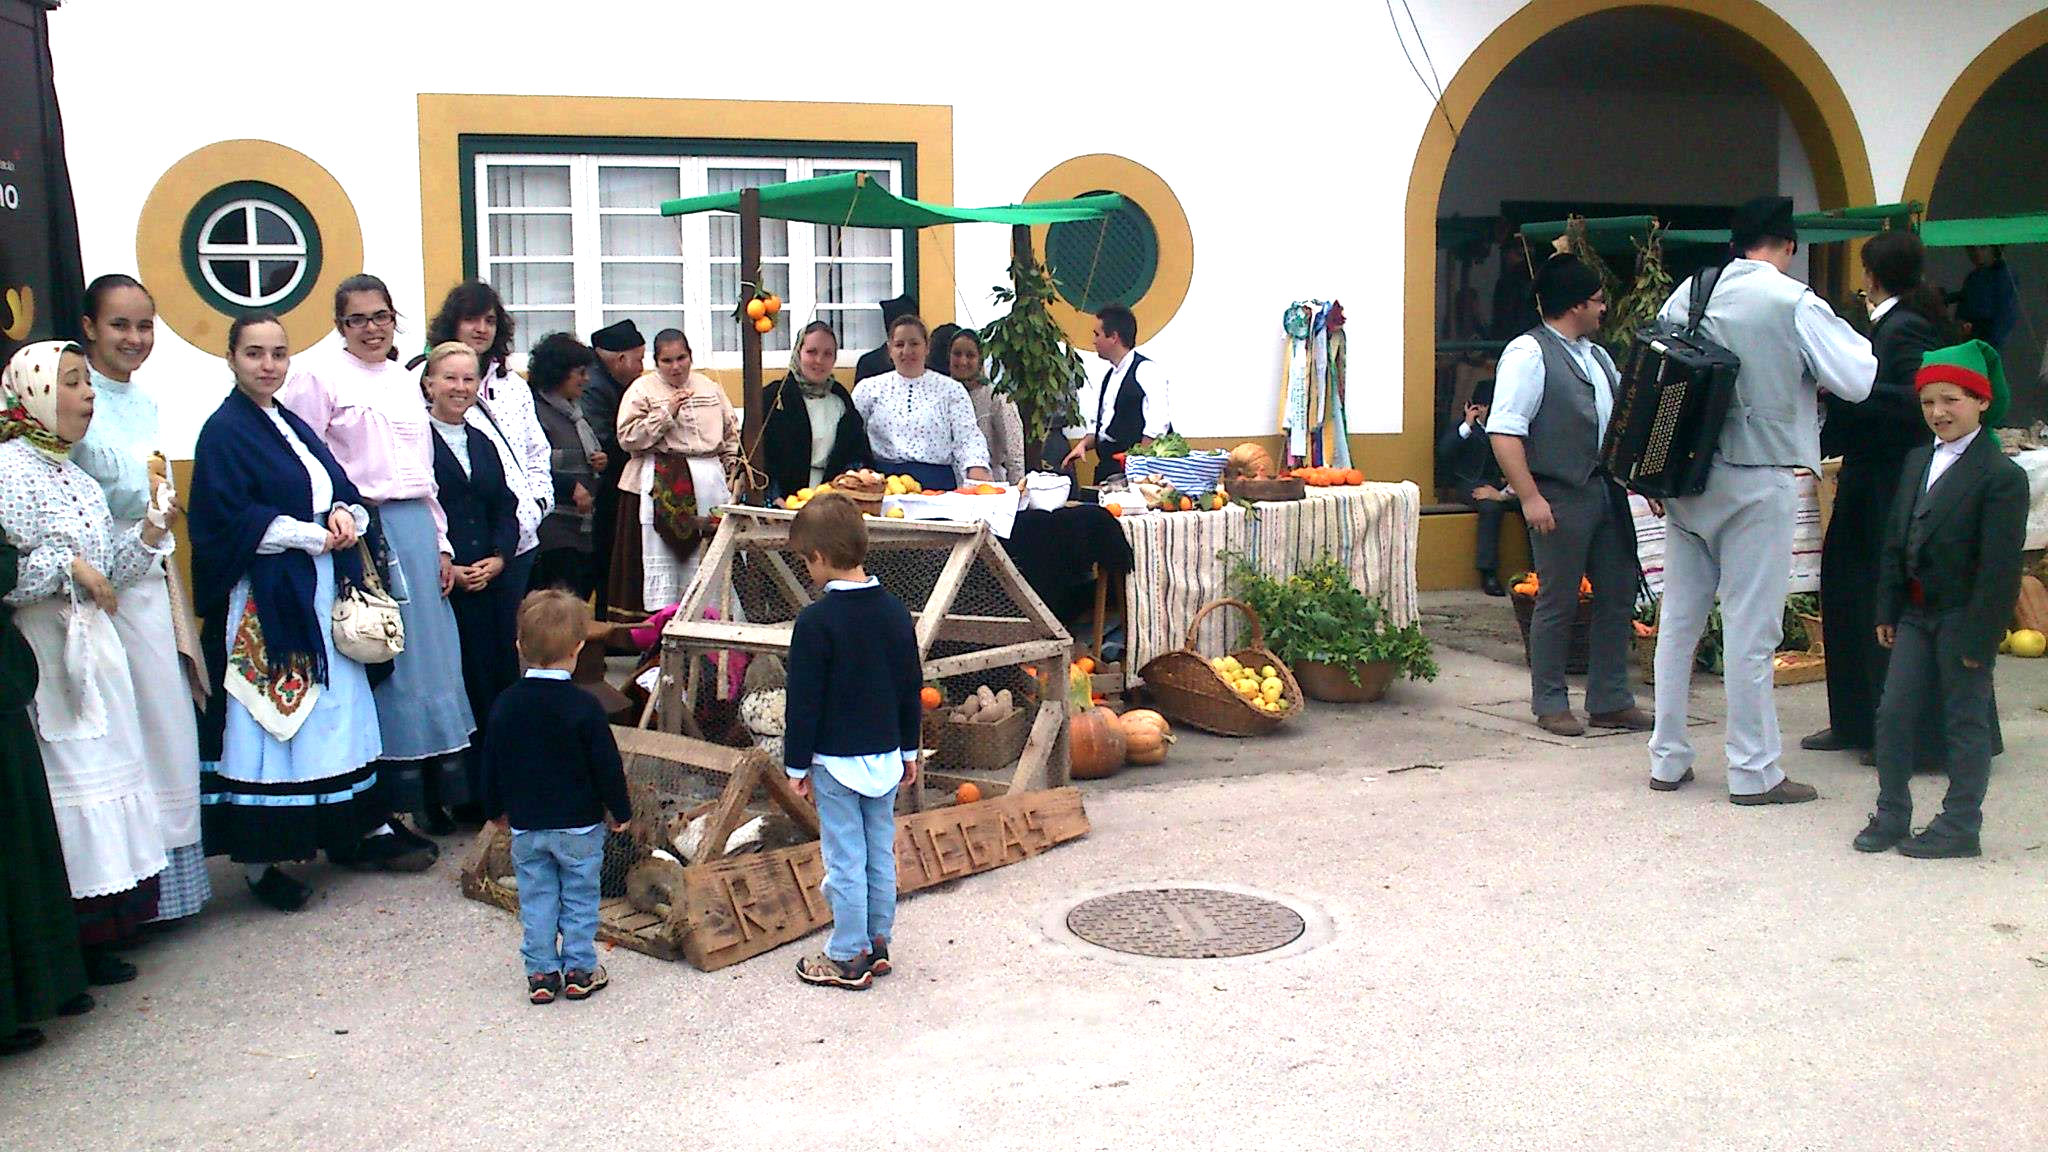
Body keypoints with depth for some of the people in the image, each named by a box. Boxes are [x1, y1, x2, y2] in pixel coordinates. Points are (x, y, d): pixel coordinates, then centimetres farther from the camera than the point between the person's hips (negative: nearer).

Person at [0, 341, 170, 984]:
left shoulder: (77, 477, 14)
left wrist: (149, 533, 4)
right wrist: (68, 566, -16)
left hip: (92, 647, 9)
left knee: (103, 777, 11)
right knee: (64, 781, -6)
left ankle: (102, 930, 20)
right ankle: (75, 944, 2)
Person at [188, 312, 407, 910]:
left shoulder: (295, 427, 16)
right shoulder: (224, 431, -7)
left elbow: (344, 490, 16)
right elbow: (229, 519, -17)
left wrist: (345, 515, -7)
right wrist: (313, 534, -16)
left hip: (323, 594, 8)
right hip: (264, 601, -8)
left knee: (339, 712, 11)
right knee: (268, 720, -5)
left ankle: (363, 831, 18)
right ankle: (258, 859, 3)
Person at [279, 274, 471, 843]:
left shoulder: (404, 381, 20)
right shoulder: (318, 373, -1)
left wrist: (441, 544, 17)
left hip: (416, 527, 7)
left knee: (431, 655, 8)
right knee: (381, 663, -4)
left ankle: (435, 788, 17)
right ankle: (389, 809, 3)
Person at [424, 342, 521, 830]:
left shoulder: (482, 442, 19)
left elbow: (506, 507, 14)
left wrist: (498, 558, -3)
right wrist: (447, 568, -15)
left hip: (493, 583, 6)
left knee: (497, 684, 7)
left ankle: (487, 790, 17)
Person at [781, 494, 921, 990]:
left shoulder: (816, 621, -17)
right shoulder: (894, 610, 2)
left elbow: (804, 701, -13)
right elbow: (912, 686, 9)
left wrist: (797, 763, -3)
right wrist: (908, 750, 19)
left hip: (836, 761, -6)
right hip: (885, 755, 6)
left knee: (845, 861, 2)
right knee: (881, 854, 14)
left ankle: (848, 958, 11)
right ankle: (877, 945, 25)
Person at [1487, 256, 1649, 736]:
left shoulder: (1596, 355, 18)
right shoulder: (1529, 353, -10)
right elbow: (1504, 432, -17)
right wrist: (1531, 498, -21)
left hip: (1607, 491, 8)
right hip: (1562, 496, -8)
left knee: (1618, 594, 11)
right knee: (1558, 603, 0)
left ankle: (1610, 701, 22)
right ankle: (1550, 705, 13)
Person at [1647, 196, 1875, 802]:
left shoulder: (1689, 293, 5)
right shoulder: (1795, 303, -10)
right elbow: (1857, 381, -9)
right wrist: (1854, 338, 12)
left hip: (1687, 476, 5)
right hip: (1757, 483, -5)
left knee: (1679, 618, 12)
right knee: (1750, 628, 1)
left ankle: (1668, 759, 19)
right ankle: (1753, 771, 8)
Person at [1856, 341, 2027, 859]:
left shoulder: (2002, 475, -14)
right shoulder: (1918, 461, 9)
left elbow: (2000, 566, -16)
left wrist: (1979, 636, -17)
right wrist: (1887, 610, 10)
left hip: (1963, 618, -7)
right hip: (1916, 613, 7)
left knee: (1966, 721, 5)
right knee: (1893, 714, 7)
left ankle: (1960, 825, 14)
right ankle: (1892, 815, 19)